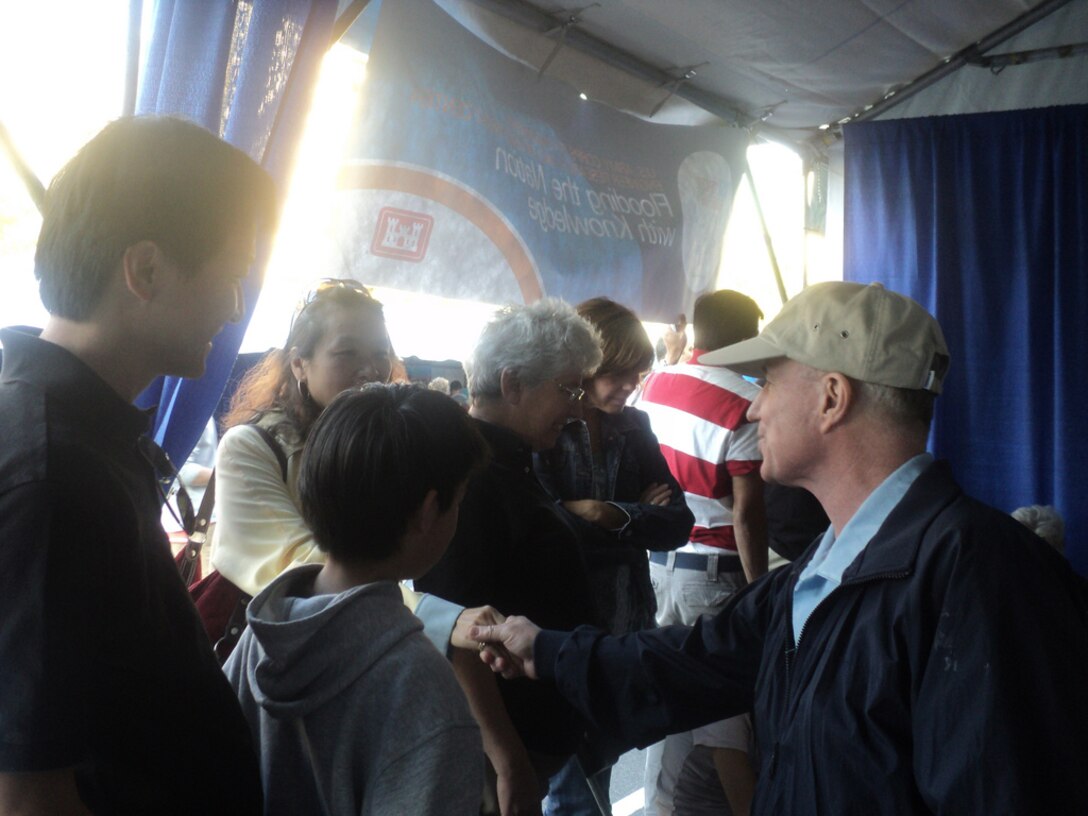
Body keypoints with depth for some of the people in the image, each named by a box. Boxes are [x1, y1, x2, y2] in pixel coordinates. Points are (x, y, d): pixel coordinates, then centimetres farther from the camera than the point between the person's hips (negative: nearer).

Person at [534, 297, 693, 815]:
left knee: (598, 768, 19)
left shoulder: (633, 428, 5)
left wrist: (607, 515, -18)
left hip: (625, 624, 5)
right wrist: (638, 520, -13)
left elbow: (677, 524, -1)